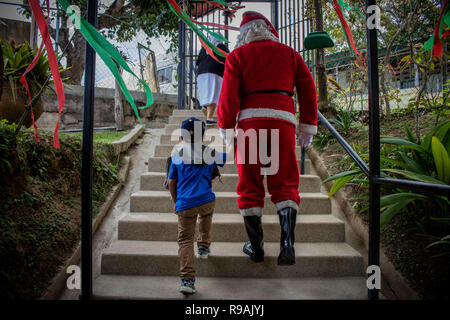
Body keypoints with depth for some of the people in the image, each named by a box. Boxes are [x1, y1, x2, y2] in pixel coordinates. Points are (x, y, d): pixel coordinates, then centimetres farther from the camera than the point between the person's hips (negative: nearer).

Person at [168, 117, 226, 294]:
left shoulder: (177, 155, 10)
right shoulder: (210, 153, 8)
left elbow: (171, 182, 11)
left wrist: (175, 202, 23)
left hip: (184, 203, 0)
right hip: (206, 200, 0)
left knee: (185, 240, 3)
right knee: (206, 216, 35)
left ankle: (187, 279, -4)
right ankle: (204, 247, 40)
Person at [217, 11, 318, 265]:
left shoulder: (237, 55, 11)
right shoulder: (289, 53, 17)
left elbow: (228, 93, -1)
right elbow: (308, 90, 12)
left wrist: (226, 128, 5)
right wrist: (308, 127, 15)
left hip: (250, 120, -1)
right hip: (282, 120, 2)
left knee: (250, 186, 6)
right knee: (285, 185, 5)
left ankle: (256, 247, 13)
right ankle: (288, 244, -9)